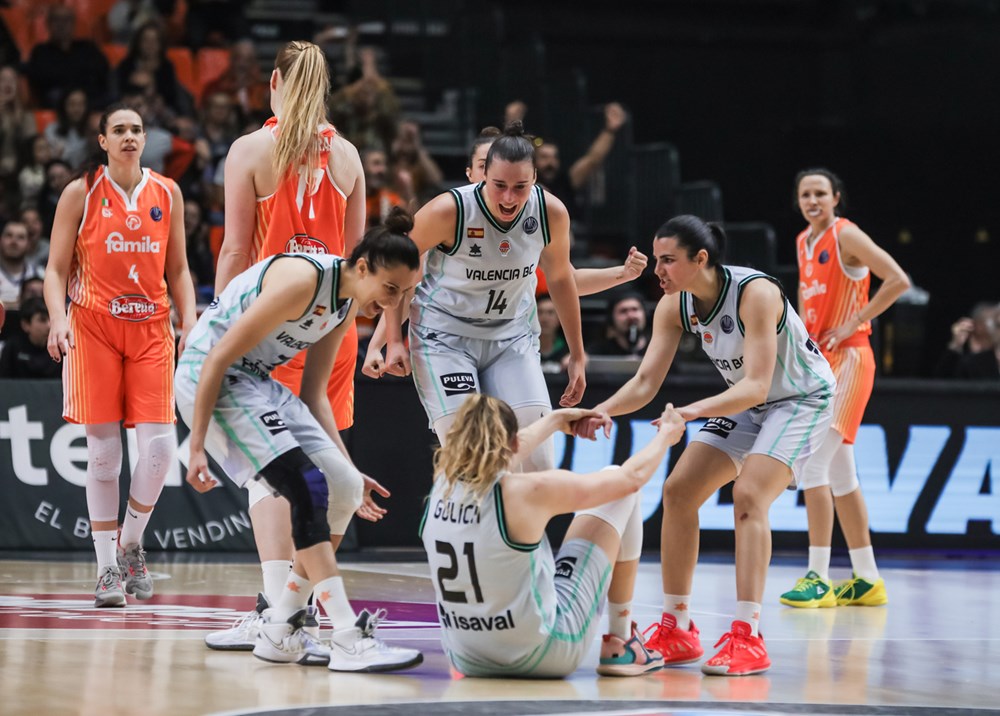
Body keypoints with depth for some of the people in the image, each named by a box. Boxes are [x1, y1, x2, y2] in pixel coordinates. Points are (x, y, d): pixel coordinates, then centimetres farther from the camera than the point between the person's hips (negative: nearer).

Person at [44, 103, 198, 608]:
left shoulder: (166, 194, 9)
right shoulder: (81, 193, 2)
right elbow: (57, 269, 2)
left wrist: (190, 321, 2)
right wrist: (59, 317, -16)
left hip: (151, 327, 2)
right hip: (93, 326, -2)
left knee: (160, 445, -9)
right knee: (103, 451, -4)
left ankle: (131, 544, 14)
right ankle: (108, 566, 3)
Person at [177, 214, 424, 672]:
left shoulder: (348, 306, 5)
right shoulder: (303, 279, -23)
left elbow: (313, 393, 14)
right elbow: (218, 358, -23)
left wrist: (345, 466, 10)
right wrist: (197, 447, -22)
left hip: (257, 383, 10)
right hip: (208, 377, -10)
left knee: (345, 489, 2)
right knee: (309, 488, -21)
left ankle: (279, 631, 9)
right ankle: (349, 642, -24)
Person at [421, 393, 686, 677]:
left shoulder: (443, 484, -5)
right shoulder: (529, 492, -19)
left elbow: (501, 454, 20)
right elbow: (632, 477, -4)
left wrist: (556, 420, 36)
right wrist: (667, 434, 16)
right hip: (544, 656, -6)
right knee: (617, 483, 7)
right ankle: (621, 643, 18)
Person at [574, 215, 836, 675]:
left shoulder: (755, 293, -33)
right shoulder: (674, 305, -12)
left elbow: (756, 387, -38)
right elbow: (646, 382, -12)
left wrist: (694, 410, -51)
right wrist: (604, 411, -32)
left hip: (802, 399, -8)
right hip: (745, 402, 8)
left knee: (748, 495, -26)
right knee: (677, 491, -1)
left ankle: (747, 639, -26)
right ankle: (676, 631, 9)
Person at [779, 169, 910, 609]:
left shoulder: (846, 236, -10)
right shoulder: (803, 242, 13)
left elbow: (899, 281, -18)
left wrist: (854, 323, -17)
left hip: (847, 358, -9)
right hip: (818, 359, 9)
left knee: (813, 462, -17)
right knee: (839, 473, 10)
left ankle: (818, 578, -17)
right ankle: (867, 580, 16)